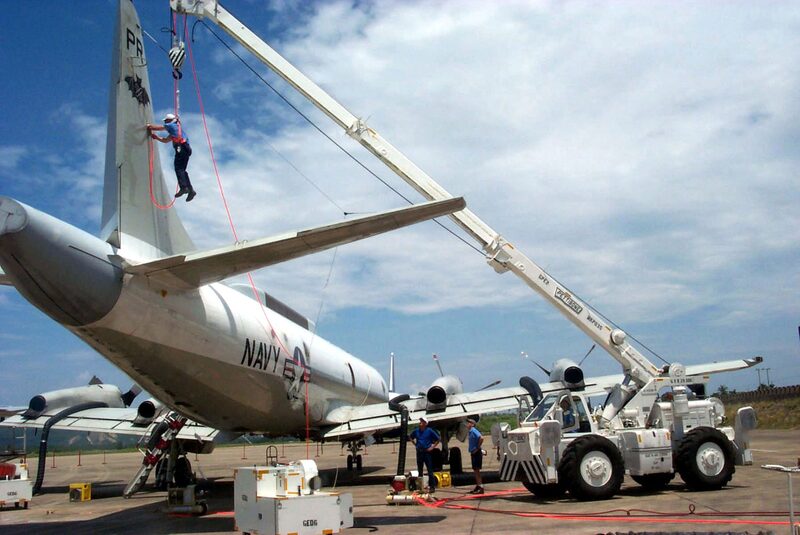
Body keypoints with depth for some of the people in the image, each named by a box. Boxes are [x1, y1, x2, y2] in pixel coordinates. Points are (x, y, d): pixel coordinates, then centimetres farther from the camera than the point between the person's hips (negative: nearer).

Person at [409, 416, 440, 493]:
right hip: (419, 452, 4)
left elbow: (438, 439, -1)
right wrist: (415, 444, 11)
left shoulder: (429, 431, -6)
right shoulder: (416, 431, 5)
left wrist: (432, 447, -4)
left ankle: (432, 486, -2)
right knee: (419, 470, 10)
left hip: (427, 452, -4)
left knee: (430, 470, -4)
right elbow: (411, 437, 23)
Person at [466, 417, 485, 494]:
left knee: (477, 470, -9)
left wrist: (477, 448, -22)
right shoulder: (470, 432, 14)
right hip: (473, 453, 10)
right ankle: (477, 487, 20)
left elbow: (481, 438, -31)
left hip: (476, 453, -10)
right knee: (475, 470, 13)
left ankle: (480, 487, -9)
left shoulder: (474, 431, -16)